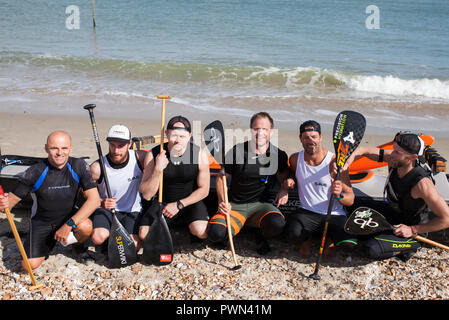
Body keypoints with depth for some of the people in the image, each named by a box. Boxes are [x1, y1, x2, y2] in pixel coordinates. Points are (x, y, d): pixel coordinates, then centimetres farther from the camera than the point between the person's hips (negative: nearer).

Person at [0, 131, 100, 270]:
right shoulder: (35, 172, -17)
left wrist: (69, 225, -29)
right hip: (42, 220, 0)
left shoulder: (79, 166, -16)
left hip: (69, 215, 0)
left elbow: (94, 199, -22)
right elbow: (14, 197, -10)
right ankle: (50, 240, 19)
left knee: (86, 227, -33)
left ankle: (80, 244, 4)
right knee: (30, 264, -14)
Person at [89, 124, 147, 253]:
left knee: (133, 246, -25)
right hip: (106, 209, 0)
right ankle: (110, 234, 6)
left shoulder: (140, 158, -10)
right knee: (98, 238, -30)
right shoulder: (97, 167, -12)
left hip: (132, 211, 0)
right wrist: (101, 203, -23)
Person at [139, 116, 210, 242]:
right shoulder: (153, 155, -14)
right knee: (144, 234, -19)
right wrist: (158, 170, -31)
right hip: (163, 202, 2)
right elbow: (147, 195, -16)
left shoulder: (200, 155, -15)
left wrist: (179, 205, -12)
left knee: (201, 231, -29)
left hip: (190, 202, -1)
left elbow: (203, 190, -4)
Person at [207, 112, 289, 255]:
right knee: (215, 233, -28)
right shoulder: (237, 151, -3)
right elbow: (221, 178, 6)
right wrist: (222, 201, -9)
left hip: (260, 204, 1)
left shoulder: (279, 155, 1)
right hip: (234, 205, 0)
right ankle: (240, 223, 9)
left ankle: (261, 235, 5)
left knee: (277, 224, -34)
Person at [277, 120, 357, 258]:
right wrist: (286, 186, 2)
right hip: (306, 212, 1)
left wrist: (339, 195, -32)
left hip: (334, 214, -1)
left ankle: (330, 238, 10)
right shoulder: (295, 159, 0)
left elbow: (350, 199, -9)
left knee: (350, 242, -29)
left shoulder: (335, 162, -10)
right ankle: (306, 238, 8)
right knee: (293, 234, -32)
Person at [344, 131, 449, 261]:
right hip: (391, 210, 7)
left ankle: (411, 244, -2)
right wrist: (346, 164, -26)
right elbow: (363, 150, -7)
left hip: (411, 227, -7)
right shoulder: (393, 160, -17)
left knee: (372, 249, -26)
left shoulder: (422, 183, -34)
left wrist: (412, 230, -22)